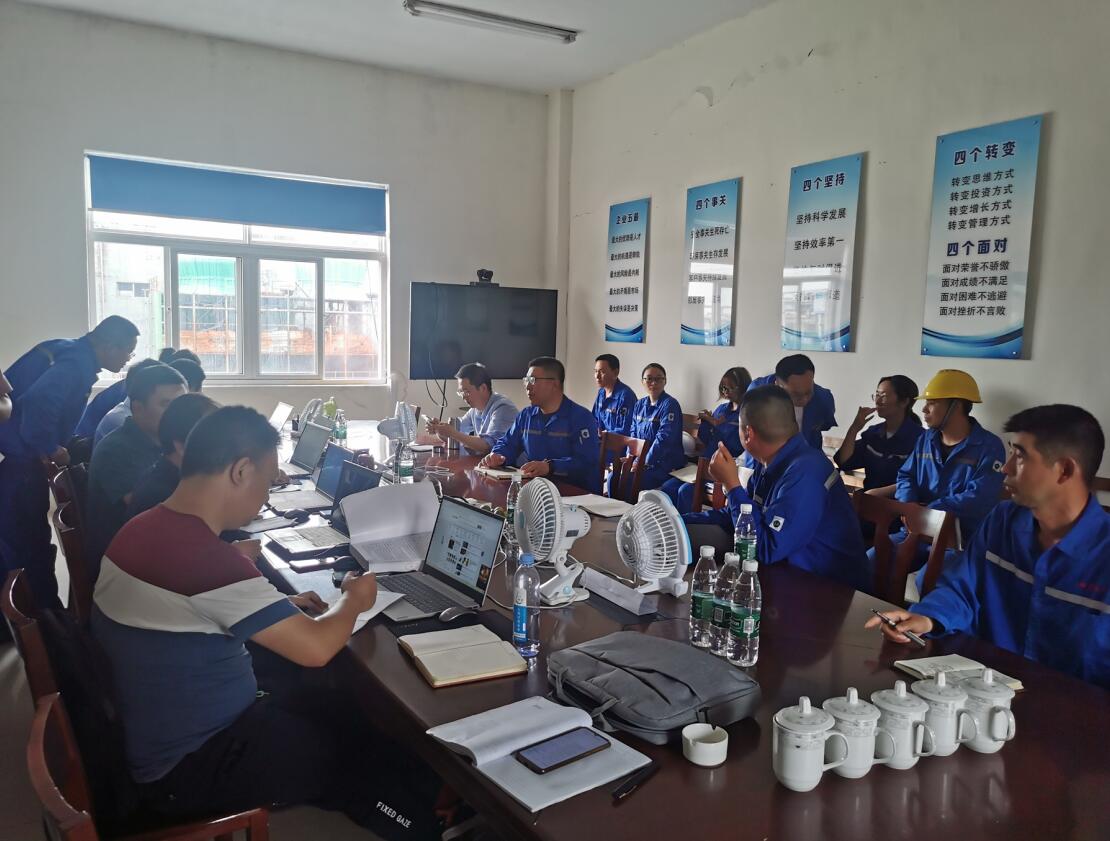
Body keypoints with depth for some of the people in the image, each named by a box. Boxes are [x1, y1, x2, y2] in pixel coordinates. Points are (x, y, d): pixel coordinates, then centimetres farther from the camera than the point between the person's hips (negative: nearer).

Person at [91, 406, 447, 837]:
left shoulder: (143, 529, -1)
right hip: (189, 768, -9)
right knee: (369, 750, 5)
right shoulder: (208, 559, -32)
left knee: (336, 706, 16)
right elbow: (315, 648, -27)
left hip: (155, 736, 9)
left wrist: (279, 608, 7)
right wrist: (352, 600, -7)